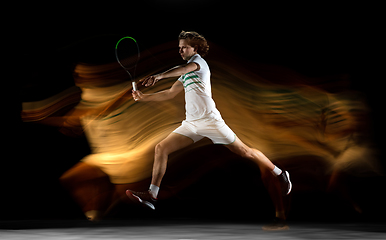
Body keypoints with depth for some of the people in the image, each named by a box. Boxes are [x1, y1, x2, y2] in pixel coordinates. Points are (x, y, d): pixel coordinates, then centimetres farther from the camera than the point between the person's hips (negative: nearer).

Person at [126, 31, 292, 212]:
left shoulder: (198, 60, -2)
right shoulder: (185, 75, 22)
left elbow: (184, 68, -25)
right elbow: (169, 93, 25)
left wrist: (159, 76, -40)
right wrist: (144, 97, 14)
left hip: (209, 120, -8)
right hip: (191, 124, 8)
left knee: (244, 152, -1)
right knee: (161, 148, -6)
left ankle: (279, 174, 18)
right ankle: (152, 195, -7)